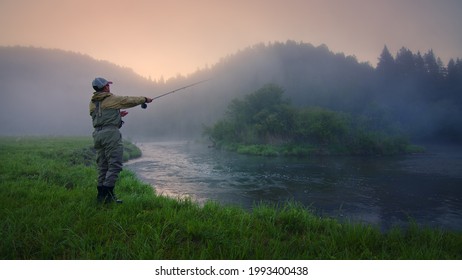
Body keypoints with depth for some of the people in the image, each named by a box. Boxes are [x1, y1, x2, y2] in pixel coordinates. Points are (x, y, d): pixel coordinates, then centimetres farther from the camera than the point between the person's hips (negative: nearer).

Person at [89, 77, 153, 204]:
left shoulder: (92, 103, 15)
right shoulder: (112, 99, -3)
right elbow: (130, 100, 7)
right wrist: (145, 99, 23)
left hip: (97, 134, 7)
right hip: (110, 133, -7)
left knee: (102, 166, 11)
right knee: (114, 165, -4)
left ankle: (101, 195, 13)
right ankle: (107, 195, -9)